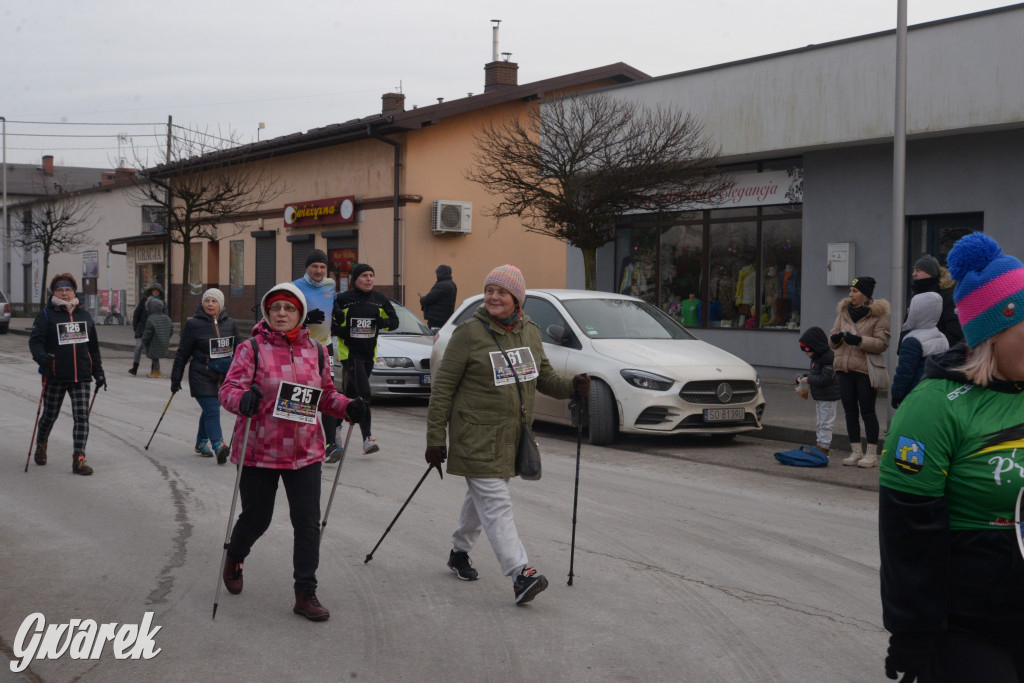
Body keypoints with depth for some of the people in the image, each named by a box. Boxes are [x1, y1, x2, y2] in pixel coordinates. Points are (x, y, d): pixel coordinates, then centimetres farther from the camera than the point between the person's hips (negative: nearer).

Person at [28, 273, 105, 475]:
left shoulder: (85, 315, 13)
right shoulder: (46, 315, 0)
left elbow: (94, 347, 19)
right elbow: (35, 340, -10)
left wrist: (98, 372, 17)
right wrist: (41, 356, -31)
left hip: (81, 376, 3)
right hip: (55, 376, -2)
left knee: (82, 417, -7)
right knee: (50, 415, 11)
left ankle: (79, 459, -7)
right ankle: (41, 445, 39)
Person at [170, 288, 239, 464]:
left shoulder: (230, 324, 7)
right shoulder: (194, 324, -4)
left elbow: (237, 351, 18)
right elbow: (182, 353, 0)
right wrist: (176, 379, 1)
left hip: (223, 377, 4)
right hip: (202, 377, -4)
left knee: (210, 410, 13)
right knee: (212, 411, -14)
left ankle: (201, 443, 30)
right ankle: (218, 446, -21)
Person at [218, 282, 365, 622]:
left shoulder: (316, 352, 8)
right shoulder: (251, 349, -4)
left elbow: (326, 395, 17)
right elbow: (228, 389, -11)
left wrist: (347, 407, -3)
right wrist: (243, 399, -34)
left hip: (305, 452, 3)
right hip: (259, 451, -3)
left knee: (308, 523, -1)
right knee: (256, 518, 11)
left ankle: (306, 594, 10)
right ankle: (234, 559, 44)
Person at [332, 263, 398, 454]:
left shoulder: (379, 300, 4)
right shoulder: (343, 300, -7)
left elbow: (394, 320, 11)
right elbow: (328, 321, -1)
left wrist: (383, 322, -10)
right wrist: (340, 330, -20)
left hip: (369, 353, 5)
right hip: (349, 352, -5)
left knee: (351, 394, 17)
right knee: (364, 392, -19)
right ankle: (367, 438, -19)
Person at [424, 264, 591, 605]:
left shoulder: (530, 331, 5)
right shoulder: (469, 333, -12)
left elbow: (544, 376, 18)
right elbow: (443, 386, -10)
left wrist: (571, 386, -4)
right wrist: (435, 439, -13)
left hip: (512, 435, 6)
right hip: (477, 435, -6)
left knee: (481, 497, 20)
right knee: (495, 503, -11)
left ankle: (459, 552, 39)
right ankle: (521, 574, -17)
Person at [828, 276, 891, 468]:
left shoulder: (878, 315, -5)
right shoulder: (844, 312, 12)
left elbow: (882, 343, -12)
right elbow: (833, 342, 15)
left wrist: (859, 340, -23)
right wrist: (835, 337, -8)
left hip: (866, 369, -6)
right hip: (845, 369, 6)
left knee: (867, 412, -2)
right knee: (850, 411, 8)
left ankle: (871, 453, 7)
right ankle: (856, 451, 17)